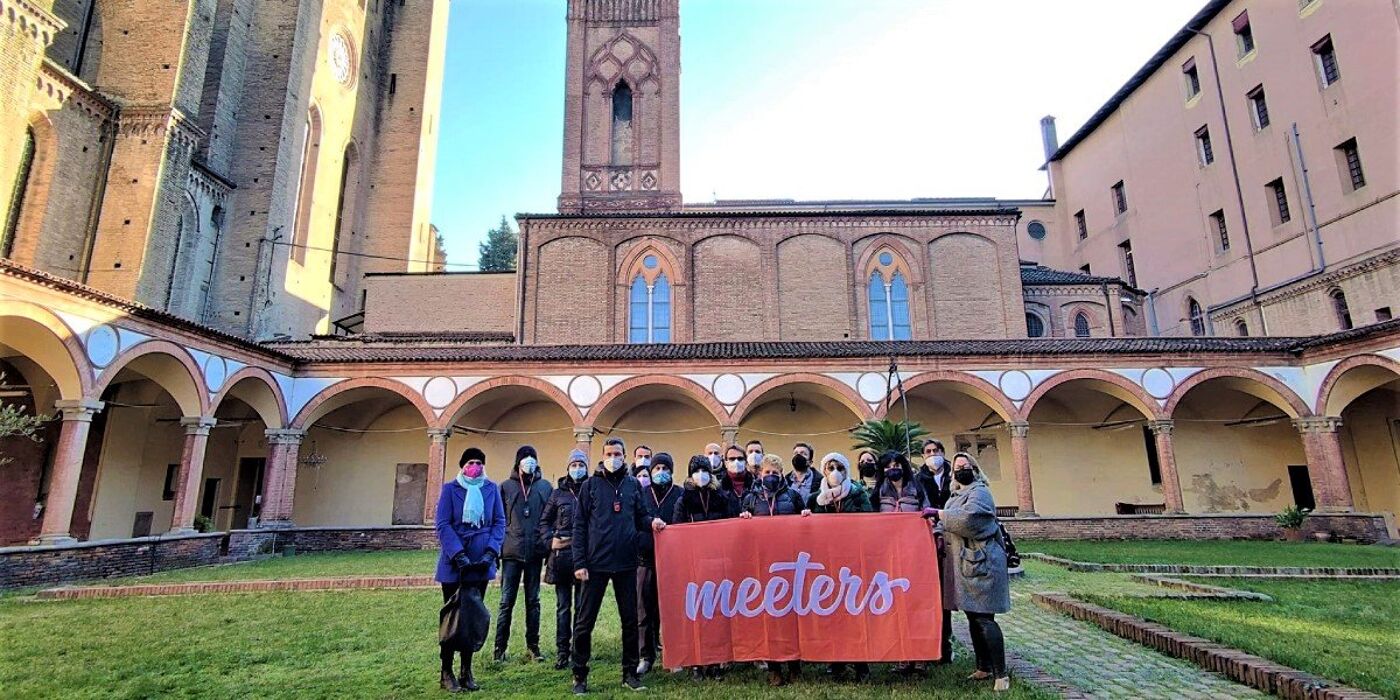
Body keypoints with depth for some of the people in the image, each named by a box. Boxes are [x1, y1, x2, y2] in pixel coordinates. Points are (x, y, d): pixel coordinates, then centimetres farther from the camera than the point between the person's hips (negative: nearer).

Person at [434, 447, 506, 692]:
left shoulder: (491, 488, 5)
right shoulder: (450, 489, -2)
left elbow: (499, 522, 4)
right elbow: (442, 524, -8)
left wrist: (491, 552, -9)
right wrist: (458, 555, -17)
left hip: (481, 562, 2)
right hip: (453, 562, -2)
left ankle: (466, 670, 19)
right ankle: (446, 671, 17)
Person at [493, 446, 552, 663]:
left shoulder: (545, 487, 6)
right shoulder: (506, 487, 2)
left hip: (535, 553, 2)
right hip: (511, 552, -1)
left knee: (533, 601, 10)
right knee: (506, 601, 2)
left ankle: (533, 645, 20)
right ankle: (500, 647, 13)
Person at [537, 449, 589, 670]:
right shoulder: (558, 493, 9)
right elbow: (544, 521, 12)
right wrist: (549, 541, -1)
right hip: (561, 555, 1)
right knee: (562, 607, 8)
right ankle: (562, 653, 15)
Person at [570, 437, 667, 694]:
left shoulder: (633, 485, 7)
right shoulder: (591, 485, 0)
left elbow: (639, 517, 12)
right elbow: (580, 525, -2)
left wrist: (651, 522, -12)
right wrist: (579, 562, -8)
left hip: (626, 562, 2)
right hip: (596, 563, -2)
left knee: (630, 619, 10)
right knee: (585, 621, 5)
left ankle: (630, 672, 24)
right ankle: (580, 675, 19)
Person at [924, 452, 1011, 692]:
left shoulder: (979, 492, -9)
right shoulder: (956, 496, 18)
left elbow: (967, 518, -25)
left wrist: (938, 513, -16)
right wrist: (939, 531, 1)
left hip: (981, 563, -9)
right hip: (965, 564, 9)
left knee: (984, 618, -10)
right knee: (973, 617, 14)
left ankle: (1001, 674, -3)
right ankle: (984, 667, 24)